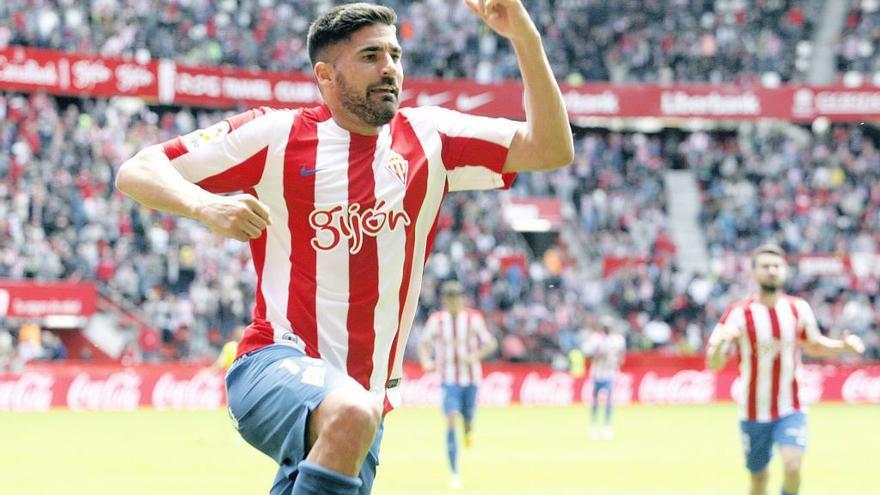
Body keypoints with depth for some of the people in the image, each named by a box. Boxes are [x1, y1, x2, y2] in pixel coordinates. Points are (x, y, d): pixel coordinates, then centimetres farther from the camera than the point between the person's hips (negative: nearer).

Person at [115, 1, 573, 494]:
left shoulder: (428, 140, 9)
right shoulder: (275, 135, -1)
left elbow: (550, 149, 2)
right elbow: (136, 172, -2)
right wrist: (205, 205, -23)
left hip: (366, 395, 5)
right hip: (277, 363, -5)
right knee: (350, 414, -37)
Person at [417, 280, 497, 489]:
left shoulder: (474, 319, -3)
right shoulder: (436, 320, -2)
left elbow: (490, 343, -1)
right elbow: (424, 343, 6)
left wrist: (475, 356, -19)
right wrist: (426, 360, -15)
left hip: (471, 379, 1)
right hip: (449, 380, -1)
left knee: (468, 418, 8)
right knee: (451, 422, -13)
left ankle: (469, 430, 51)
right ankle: (454, 474, -10)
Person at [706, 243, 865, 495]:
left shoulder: (799, 309, -2)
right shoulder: (739, 313, -12)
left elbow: (814, 345, 17)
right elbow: (713, 364, -16)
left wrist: (844, 344, -2)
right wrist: (721, 341, -38)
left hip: (791, 410, 1)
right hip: (754, 414, -1)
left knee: (793, 466, -21)